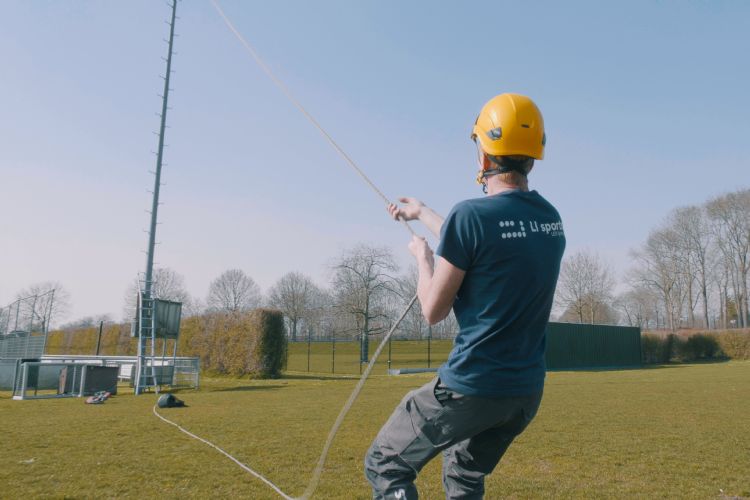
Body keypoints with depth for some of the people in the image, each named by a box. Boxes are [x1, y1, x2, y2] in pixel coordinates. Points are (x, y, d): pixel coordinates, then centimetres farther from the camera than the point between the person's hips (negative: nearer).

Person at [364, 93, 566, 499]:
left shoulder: (472, 214, -17)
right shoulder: (551, 219, 5)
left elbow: (433, 310, -11)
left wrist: (422, 257, 7)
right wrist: (422, 214, 35)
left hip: (471, 386, -7)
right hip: (528, 390, 8)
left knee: (385, 466, 11)